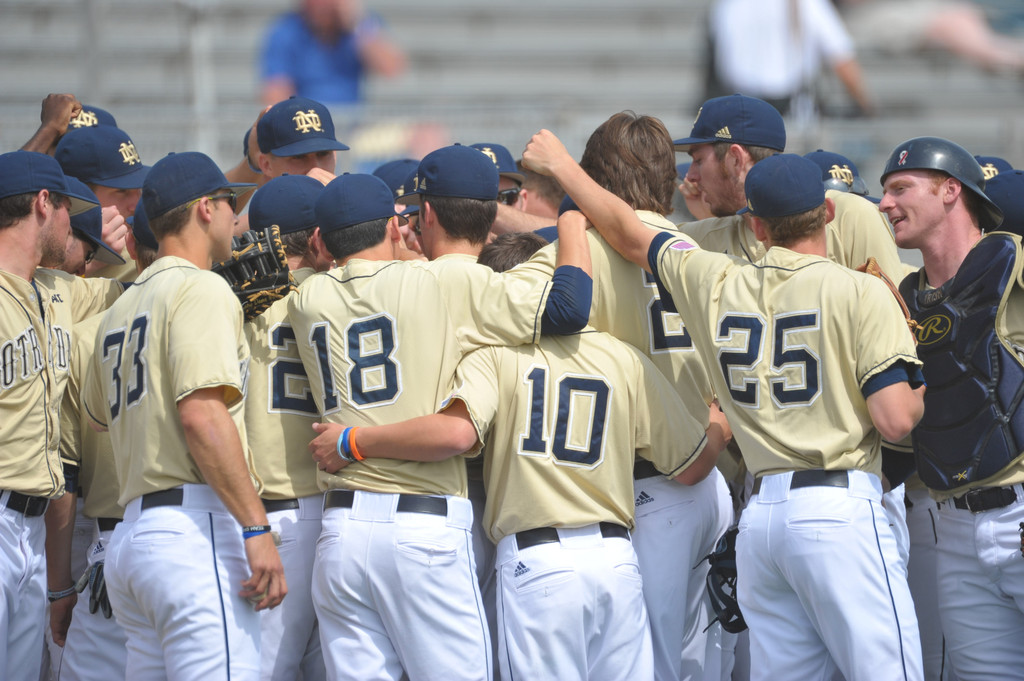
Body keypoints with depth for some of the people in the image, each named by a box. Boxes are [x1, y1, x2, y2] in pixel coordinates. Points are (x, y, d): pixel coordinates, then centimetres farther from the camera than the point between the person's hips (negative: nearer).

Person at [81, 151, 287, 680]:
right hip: (195, 529, -9)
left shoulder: (117, 312, 22)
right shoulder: (200, 287, -5)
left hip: (130, 533, 9)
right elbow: (202, 414, -17)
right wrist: (256, 528, -20)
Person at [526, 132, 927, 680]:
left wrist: (560, 165, 39)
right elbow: (897, 420, -11)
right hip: (839, 510, -6)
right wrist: (919, 392, 12)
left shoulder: (718, 284, 10)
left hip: (760, 515, 6)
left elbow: (629, 235, 25)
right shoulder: (860, 292, -5)